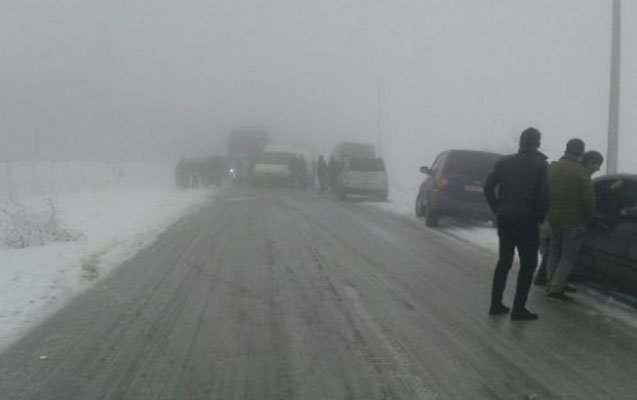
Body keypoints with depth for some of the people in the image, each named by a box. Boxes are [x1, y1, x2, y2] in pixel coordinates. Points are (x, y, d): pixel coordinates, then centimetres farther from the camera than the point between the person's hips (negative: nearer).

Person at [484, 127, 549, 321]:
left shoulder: (505, 162, 5)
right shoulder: (540, 165, -8)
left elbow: (488, 186, 1)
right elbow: (543, 195, -16)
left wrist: (497, 208, 8)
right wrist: (540, 218, -2)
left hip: (505, 220, 5)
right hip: (527, 221, -5)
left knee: (504, 261, 16)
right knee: (528, 264, 5)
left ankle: (496, 304, 17)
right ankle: (518, 308, 2)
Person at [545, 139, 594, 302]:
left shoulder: (552, 168, 3)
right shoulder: (581, 172, -14)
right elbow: (589, 201, -15)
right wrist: (586, 218, 2)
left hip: (554, 219, 6)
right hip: (574, 221, -6)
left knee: (554, 253, 19)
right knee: (568, 257, 3)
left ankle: (550, 286, 23)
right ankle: (555, 290, -1)